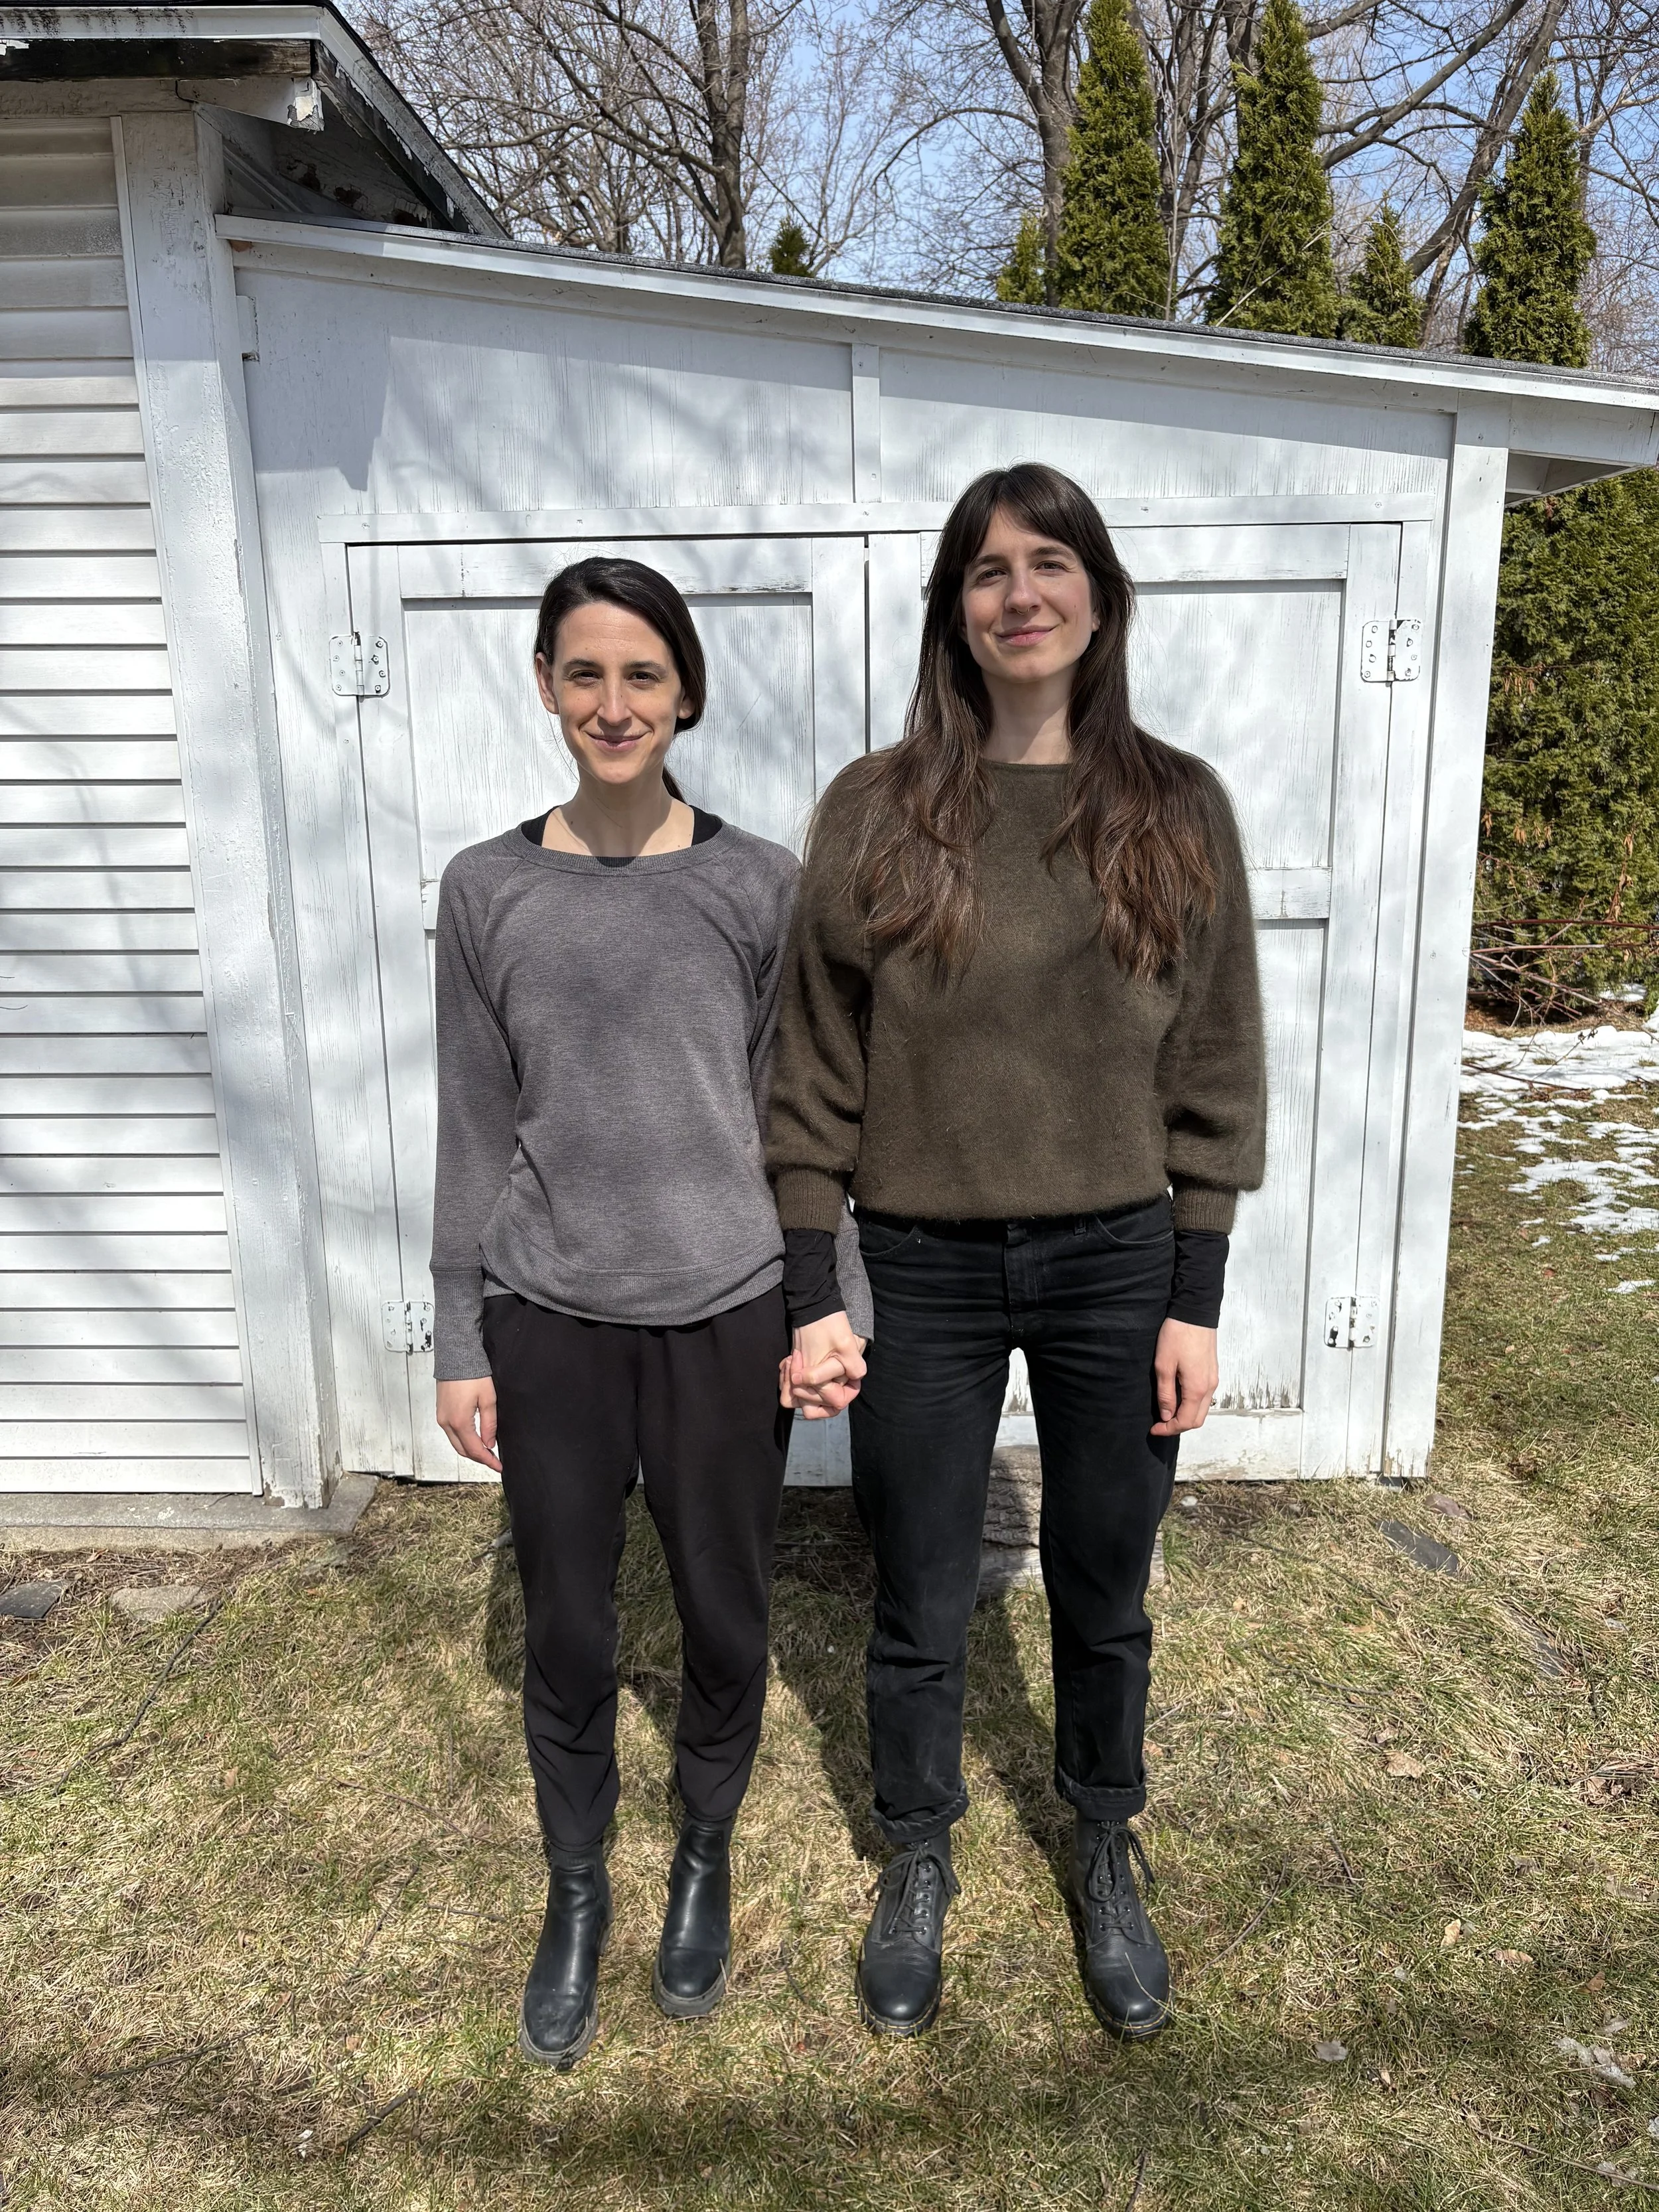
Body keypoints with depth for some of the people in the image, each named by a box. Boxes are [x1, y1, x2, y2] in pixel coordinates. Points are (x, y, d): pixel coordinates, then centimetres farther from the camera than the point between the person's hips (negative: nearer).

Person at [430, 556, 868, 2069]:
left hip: (724, 1314, 0)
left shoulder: (760, 886, -2)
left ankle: (705, 1859, 42)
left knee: (724, 1620, 14)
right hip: (552, 1321, 1)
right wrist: (461, 1346, 4)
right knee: (569, 1638, 12)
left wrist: (831, 1309, 1)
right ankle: (576, 1893, 39)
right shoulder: (488, 890, 0)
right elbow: (475, 1132, 3)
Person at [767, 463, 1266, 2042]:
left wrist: (1194, 1300, -1)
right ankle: (919, 1866, 43)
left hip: (1116, 1263, 1)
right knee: (919, 1611, 16)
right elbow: (813, 1073, -3)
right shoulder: (874, 811, -5)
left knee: (1104, 1599, 19)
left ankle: (1106, 1859, 46)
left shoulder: (1176, 809, -1)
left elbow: (1212, 1070, 1)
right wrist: (811, 1295, -5)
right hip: (922, 1271, -1)